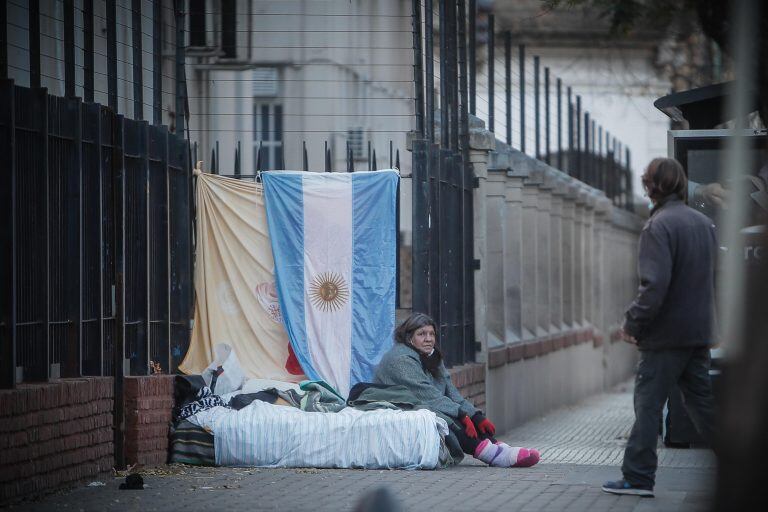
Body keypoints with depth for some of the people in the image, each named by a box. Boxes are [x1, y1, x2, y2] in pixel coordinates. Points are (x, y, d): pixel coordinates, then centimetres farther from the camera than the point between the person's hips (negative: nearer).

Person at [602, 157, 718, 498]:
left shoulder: (659, 226, -15)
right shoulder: (704, 223, 11)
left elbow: (654, 284, -22)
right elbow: (714, 275, 17)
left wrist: (633, 323, -12)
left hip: (666, 335, -7)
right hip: (699, 331, 7)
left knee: (648, 405, -1)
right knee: (702, 403, 13)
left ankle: (638, 478, 0)